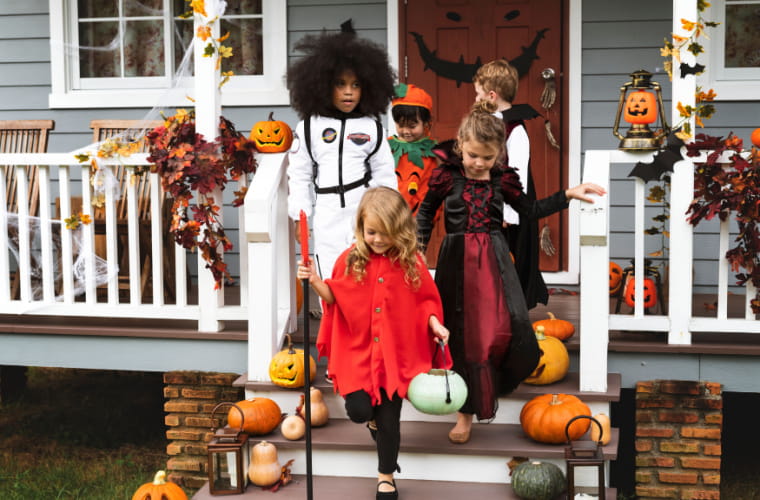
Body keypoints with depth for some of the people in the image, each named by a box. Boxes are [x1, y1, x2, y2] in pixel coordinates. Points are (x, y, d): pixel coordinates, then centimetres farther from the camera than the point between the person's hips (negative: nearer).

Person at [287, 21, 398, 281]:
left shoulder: (371, 127, 5)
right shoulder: (309, 127, 4)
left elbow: (384, 174, 8)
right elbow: (299, 175, 6)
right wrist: (300, 215, 2)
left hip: (365, 213, 0)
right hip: (328, 216, 0)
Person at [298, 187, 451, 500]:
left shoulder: (411, 262, -5)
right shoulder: (351, 259, -3)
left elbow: (426, 300, 4)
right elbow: (335, 298, 5)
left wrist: (434, 323, -12)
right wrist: (315, 282, -12)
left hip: (396, 352, -1)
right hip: (358, 350, 1)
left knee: (389, 418, 4)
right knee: (358, 410, -7)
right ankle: (373, 417, 33)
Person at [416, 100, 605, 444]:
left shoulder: (503, 179, 2)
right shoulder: (446, 175, -3)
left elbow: (529, 211, 14)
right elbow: (426, 211, 9)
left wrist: (567, 196, 9)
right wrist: (419, 244, -2)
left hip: (494, 261, 1)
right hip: (457, 261, -1)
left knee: (506, 329, -13)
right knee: (463, 336, 2)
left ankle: (493, 383, 16)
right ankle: (466, 411, 13)